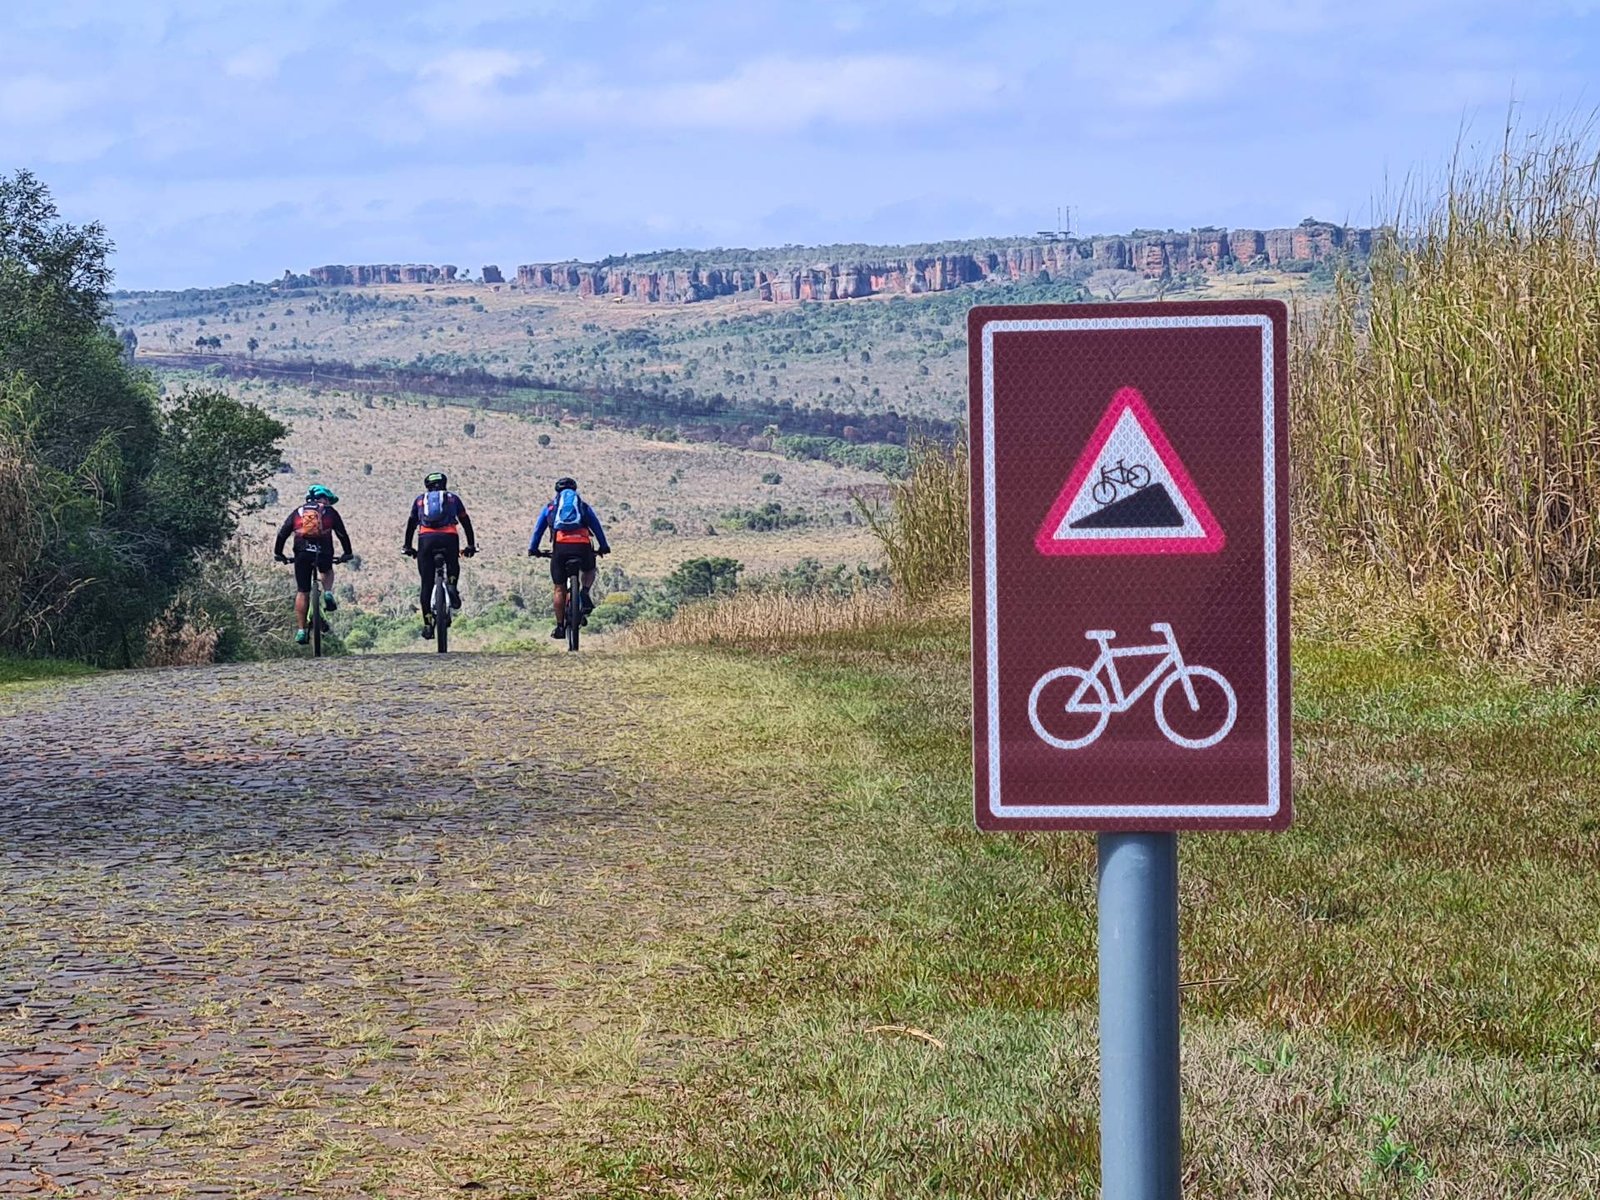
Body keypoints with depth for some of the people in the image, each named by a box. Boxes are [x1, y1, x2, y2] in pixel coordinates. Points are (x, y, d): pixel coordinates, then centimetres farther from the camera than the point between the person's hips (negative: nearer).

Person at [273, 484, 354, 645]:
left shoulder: (298, 512, 21)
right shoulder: (330, 512, 17)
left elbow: (282, 534, 17)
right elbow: (342, 534, 18)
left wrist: (278, 553, 26)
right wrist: (348, 553, 30)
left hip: (302, 554, 1)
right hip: (323, 553, -1)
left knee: (302, 592, 9)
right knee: (327, 571, 35)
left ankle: (301, 631, 5)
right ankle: (328, 594, 7)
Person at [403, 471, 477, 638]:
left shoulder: (420, 500, 25)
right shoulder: (452, 498, 23)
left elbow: (411, 524, 25)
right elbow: (466, 521, 21)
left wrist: (408, 547, 32)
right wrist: (471, 545, 26)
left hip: (426, 539, 0)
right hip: (449, 538, 0)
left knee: (427, 584, 5)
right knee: (453, 566, 30)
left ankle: (428, 624, -1)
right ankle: (451, 583, -3)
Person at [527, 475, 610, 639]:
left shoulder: (550, 507, 25)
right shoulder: (584, 506, 26)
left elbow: (538, 529, 23)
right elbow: (597, 527, 25)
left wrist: (533, 549, 29)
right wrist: (604, 547, 30)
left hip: (560, 547, 0)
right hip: (583, 546, 0)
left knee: (560, 589, 10)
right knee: (589, 570, 32)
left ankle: (560, 627, 12)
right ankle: (584, 594, 4)